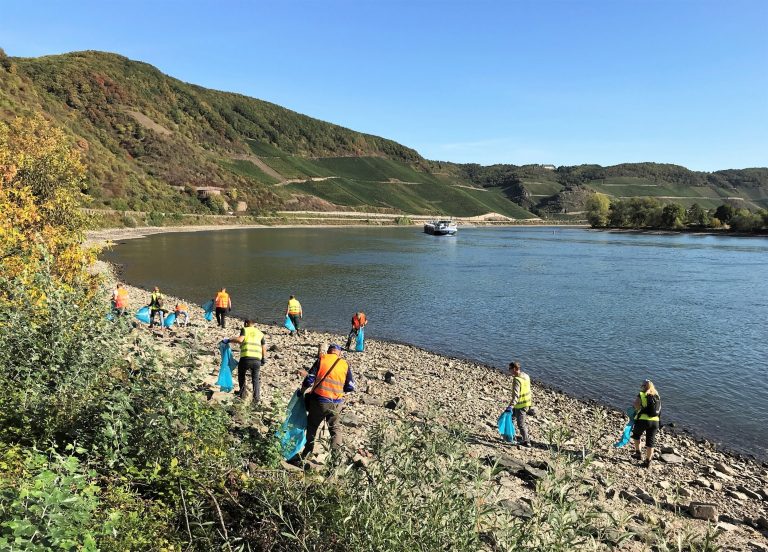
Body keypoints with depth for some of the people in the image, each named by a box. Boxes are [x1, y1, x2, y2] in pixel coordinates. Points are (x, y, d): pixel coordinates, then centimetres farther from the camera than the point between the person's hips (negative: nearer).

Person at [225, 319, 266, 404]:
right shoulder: (260, 333, 23)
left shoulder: (245, 329, 11)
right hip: (257, 360, 3)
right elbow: (264, 347, 18)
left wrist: (229, 340, 3)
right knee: (255, 378, 16)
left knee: (241, 374, 24)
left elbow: (240, 339, -7)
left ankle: (242, 392, 17)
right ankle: (256, 397, 3)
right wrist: (263, 360, 27)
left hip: (246, 357, -3)